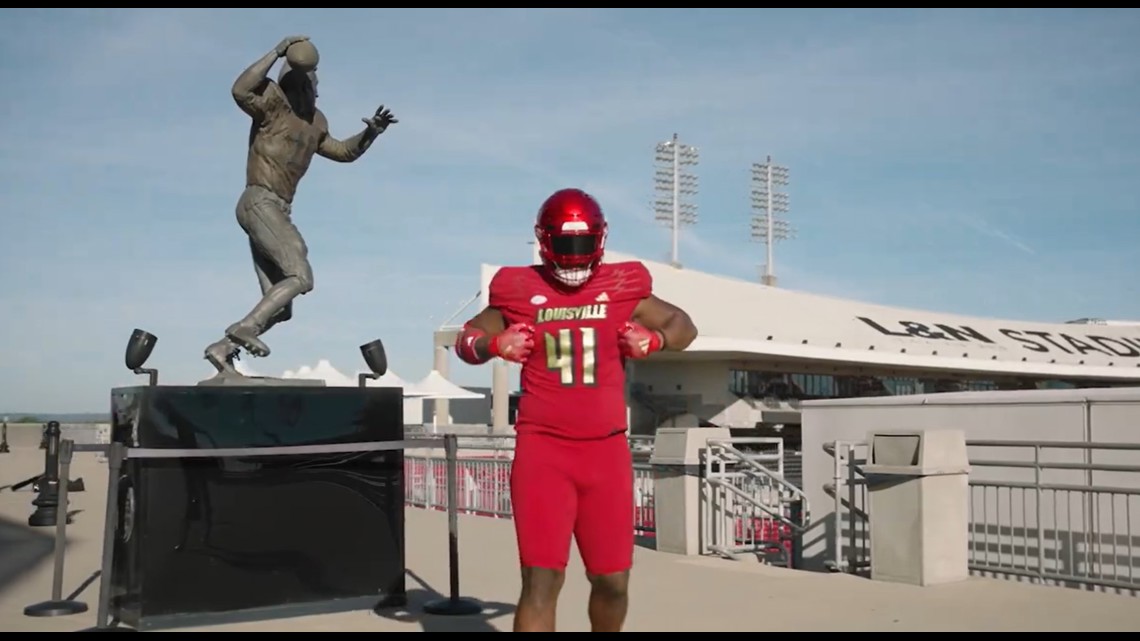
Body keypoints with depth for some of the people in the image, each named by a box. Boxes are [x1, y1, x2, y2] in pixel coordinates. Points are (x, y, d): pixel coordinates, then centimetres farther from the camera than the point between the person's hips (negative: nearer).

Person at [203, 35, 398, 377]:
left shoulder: (315, 122, 19)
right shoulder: (273, 102, -5)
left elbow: (345, 152, 33)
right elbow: (240, 90, -27)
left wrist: (370, 133, 18)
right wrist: (277, 52, -26)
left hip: (278, 211, 9)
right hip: (260, 204, -9)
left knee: (280, 307, 5)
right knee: (301, 277, -23)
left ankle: (224, 348, 9)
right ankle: (246, 327, -22)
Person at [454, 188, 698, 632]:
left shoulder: (622, 288, 5)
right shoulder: (519, 292, 2)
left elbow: (684, 325, 16)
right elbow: (466, 339, 14)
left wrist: (655, 340, -5)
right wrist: (496, 345, -9)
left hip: (606, 451, 2)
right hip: (543, 451, -2)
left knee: (612, 581, 12)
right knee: (541, 580, -9)